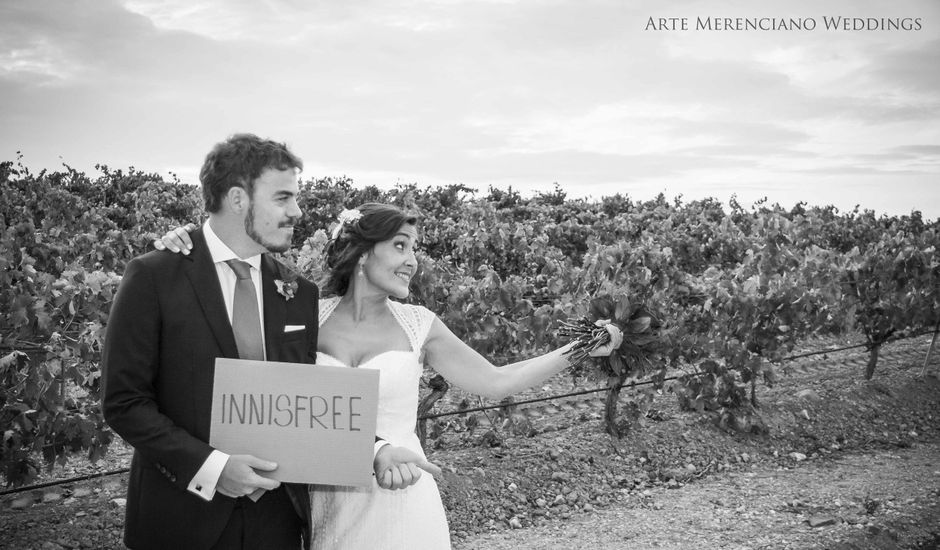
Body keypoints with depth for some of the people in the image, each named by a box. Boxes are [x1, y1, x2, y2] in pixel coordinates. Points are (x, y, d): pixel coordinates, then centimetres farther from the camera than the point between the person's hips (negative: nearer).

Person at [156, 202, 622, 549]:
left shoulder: (417, 324, 0)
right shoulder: (308, 315, -3)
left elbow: (494, 382, 4)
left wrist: (578, 349, 0)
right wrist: (185, 251, -9)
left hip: (399, 501, 0)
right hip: (324, 502, 0)